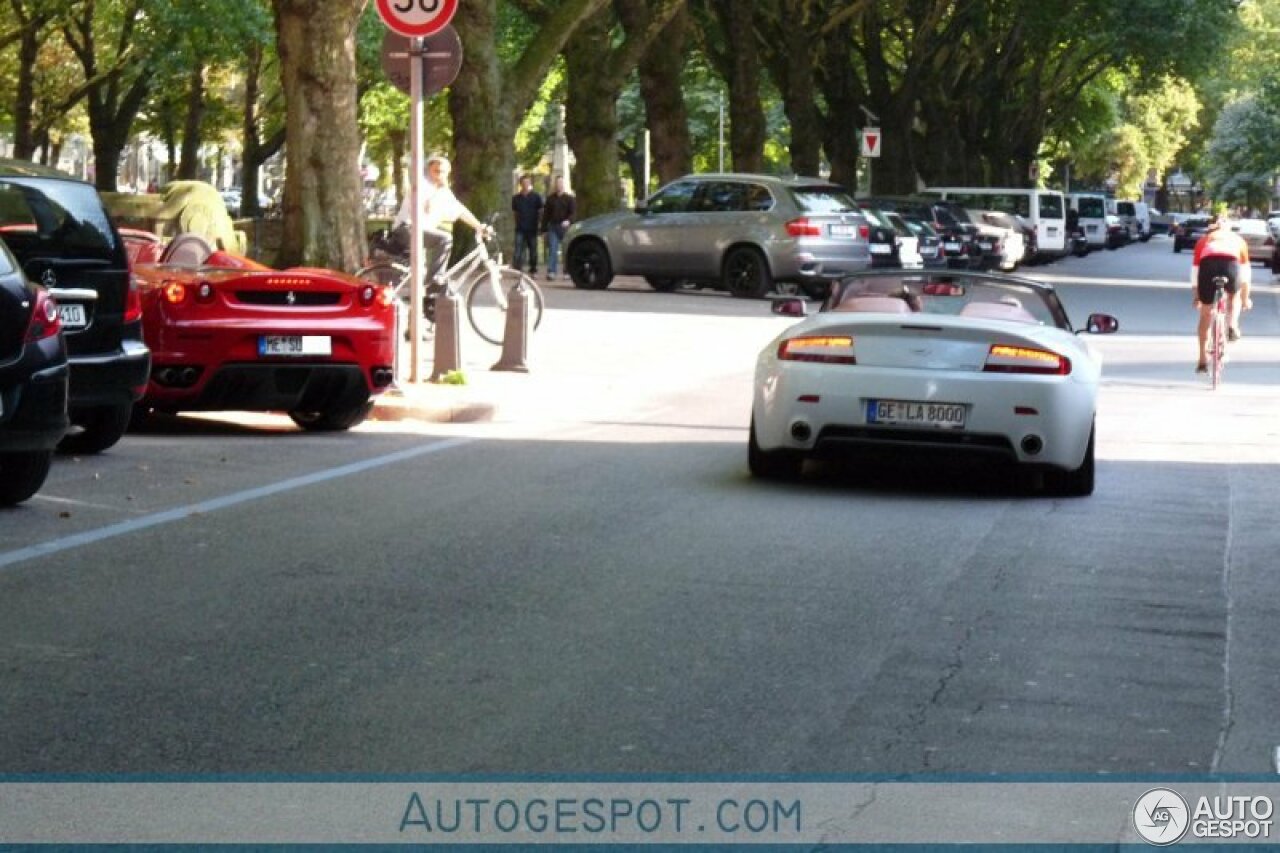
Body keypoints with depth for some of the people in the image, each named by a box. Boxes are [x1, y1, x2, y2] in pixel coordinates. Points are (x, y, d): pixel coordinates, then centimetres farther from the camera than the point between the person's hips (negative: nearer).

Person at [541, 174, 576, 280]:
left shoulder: (570, 198, 7)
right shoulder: (550, 199, 14)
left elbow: (573, 212, -2)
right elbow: (546, 214, 14)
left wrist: (568, 221, -22)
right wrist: (544, 229, 7)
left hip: (565, 227, -2)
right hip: (553, 227, 2)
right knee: (552, 249, -8)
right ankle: (551, 272, -13)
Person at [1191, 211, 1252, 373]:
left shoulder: (1203, 240, 34)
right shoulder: (1237, 239, 35)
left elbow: (1195, 270, 31)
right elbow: (1245, 273, 39)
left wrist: (1195, 296, 42)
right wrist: (1245, 298, 50)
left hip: (1208, 265, 0)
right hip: (1231, 264, 0)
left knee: (1206, 315, 17)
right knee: (1234, 295, 35)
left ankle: (1203, 360, 20)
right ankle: (1232, 326, 10)